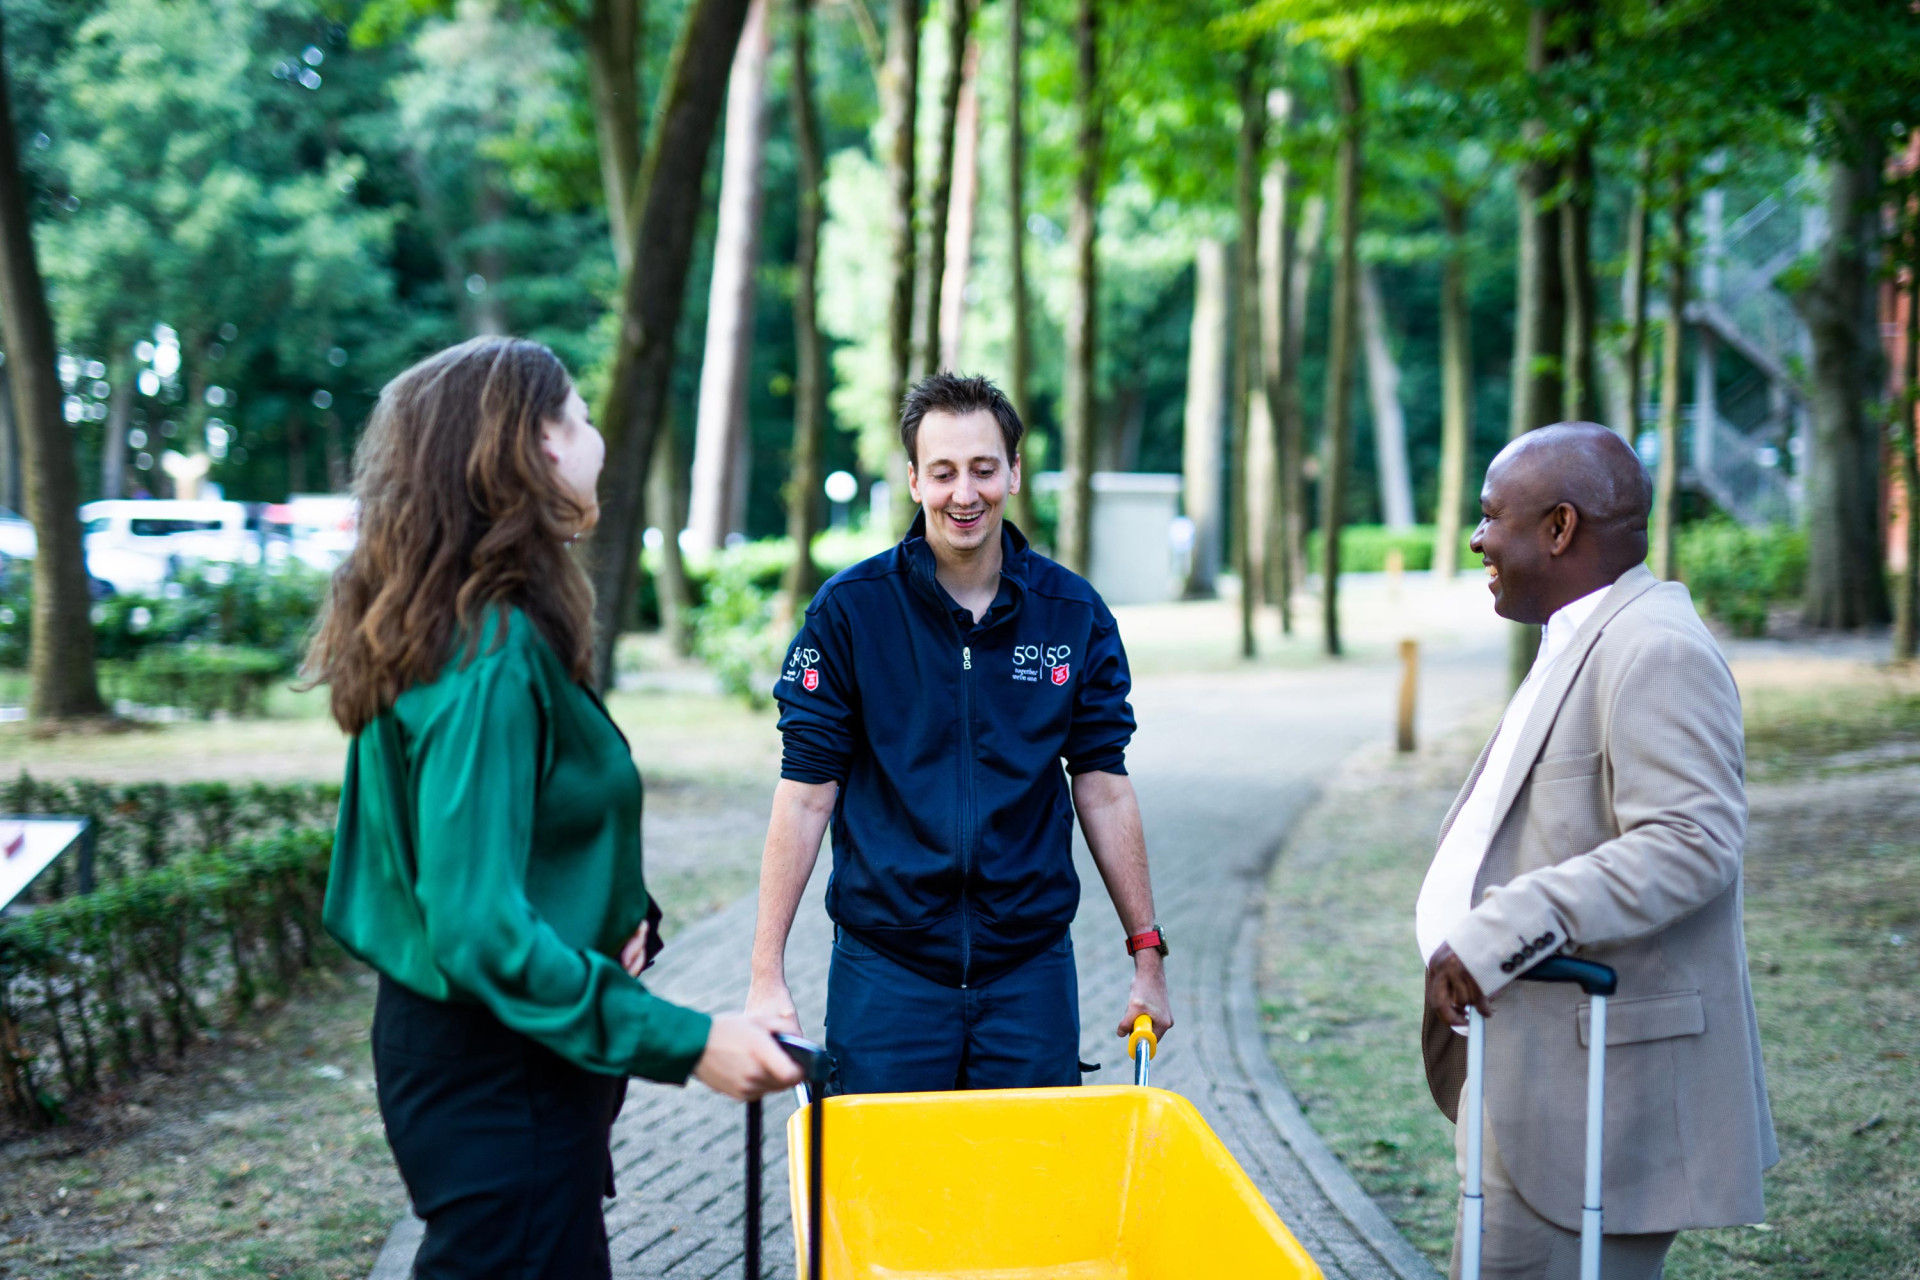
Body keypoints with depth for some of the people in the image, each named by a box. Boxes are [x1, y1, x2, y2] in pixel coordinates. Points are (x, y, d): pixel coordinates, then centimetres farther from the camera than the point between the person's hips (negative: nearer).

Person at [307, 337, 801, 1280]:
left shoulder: (468, 631, 8)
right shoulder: (490, 659, -23)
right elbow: (481, 932, -28)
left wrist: (621, 912, 2)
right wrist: (684, 1043, -27)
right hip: (498, 1081, -10)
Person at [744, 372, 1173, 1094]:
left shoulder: (1075, 615, 2)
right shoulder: (849, 610, -5)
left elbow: (1103, 788, 7)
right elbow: (806, 793, -5)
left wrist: (1147, 954, 6)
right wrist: (767, 976, -8)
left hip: (1030, 967, 2)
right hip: (886, 969, -2)